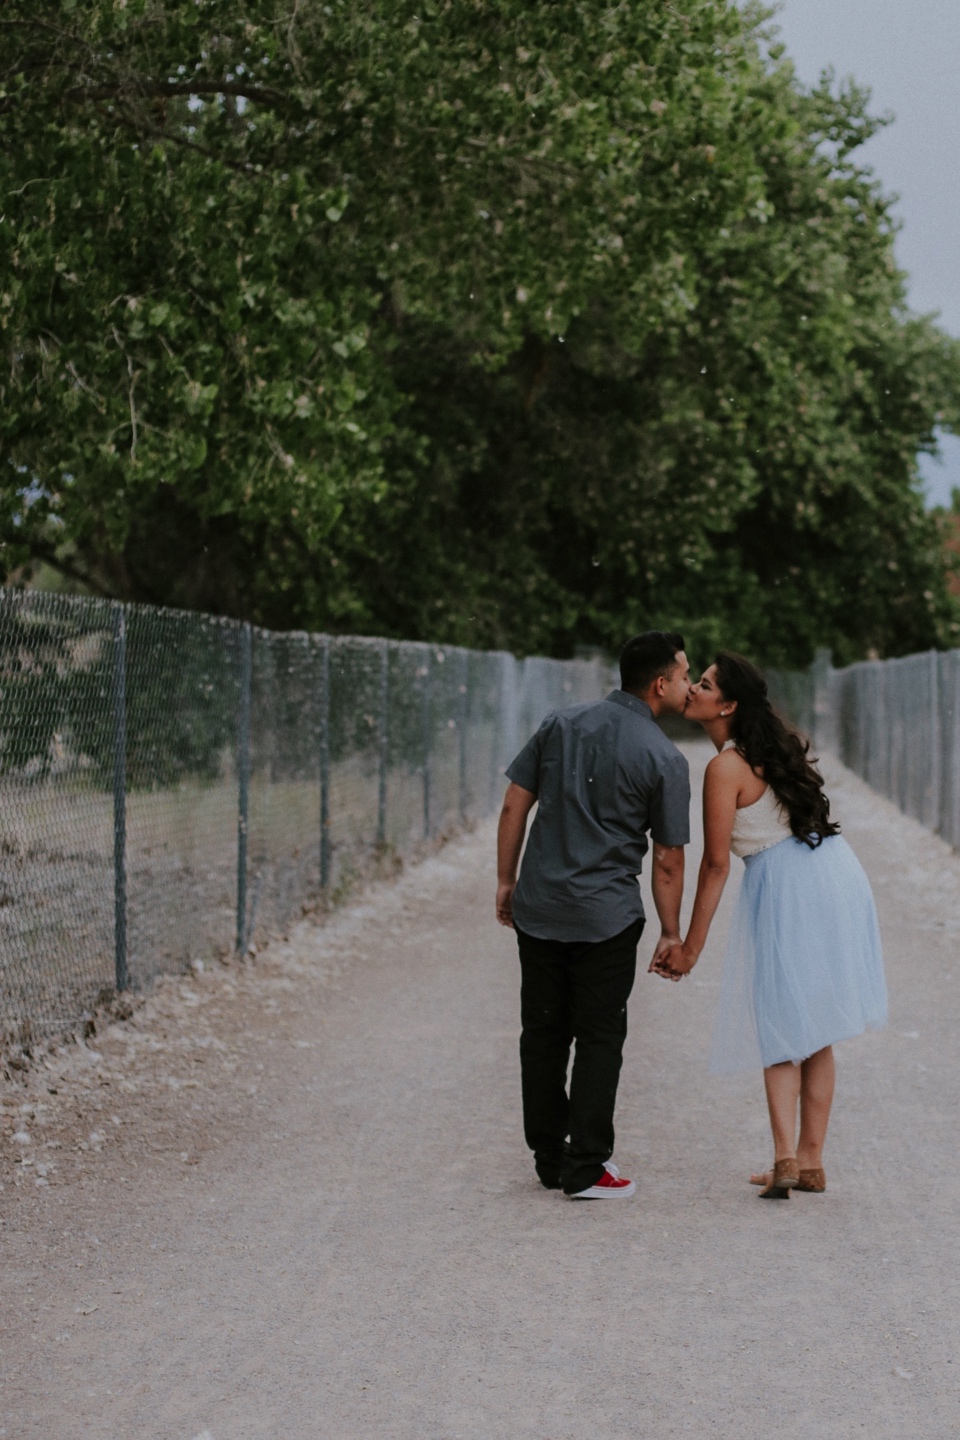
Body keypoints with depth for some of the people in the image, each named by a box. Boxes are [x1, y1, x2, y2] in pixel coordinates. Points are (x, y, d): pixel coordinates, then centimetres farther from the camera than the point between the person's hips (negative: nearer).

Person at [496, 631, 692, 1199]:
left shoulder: (561, 724, 4)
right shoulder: (665, 759, -8)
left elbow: (515, 806, 5)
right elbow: (668, 860, -5)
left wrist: (507, 880, 14)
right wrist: (672, 933, 5)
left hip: (538, 908, 4)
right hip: (607, 917, -4)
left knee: (543, 1034, 12)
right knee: (599, 1038, 5)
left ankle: (549, 1158, 21)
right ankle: (585, 1168, 6)